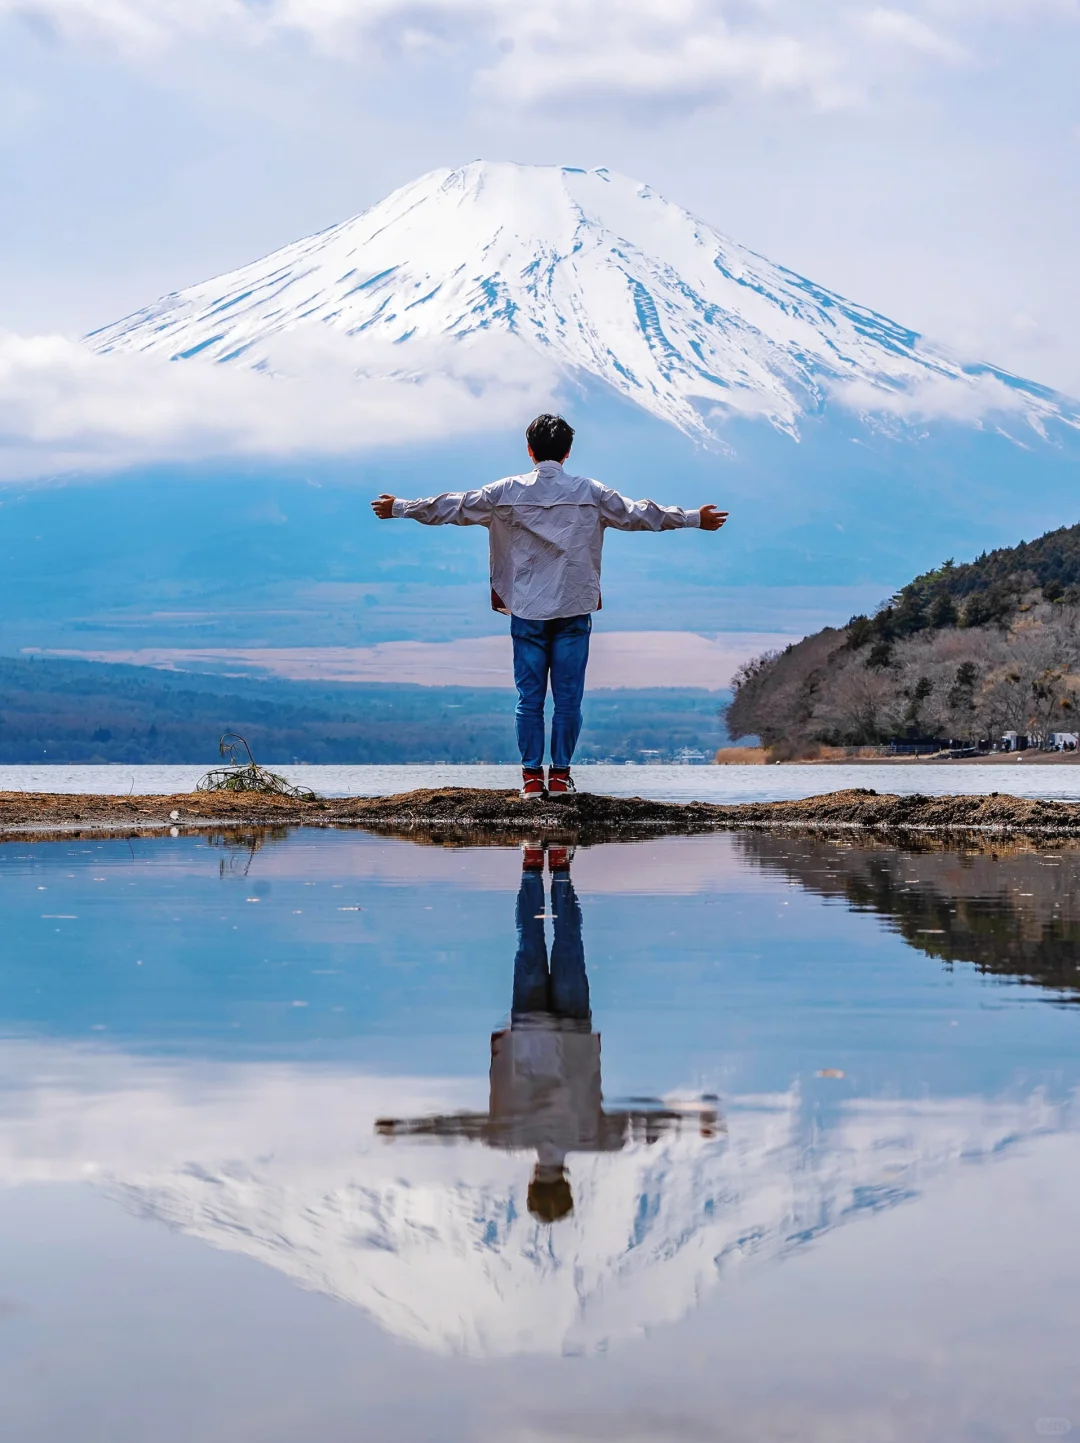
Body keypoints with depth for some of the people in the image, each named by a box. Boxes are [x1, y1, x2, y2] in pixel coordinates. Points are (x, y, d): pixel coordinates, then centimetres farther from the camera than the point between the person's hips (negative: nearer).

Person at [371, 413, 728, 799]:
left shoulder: (509, 491, -1)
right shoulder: (590, 492, 0)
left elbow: (453, 507, 3)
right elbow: (639, 514, 7)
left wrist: (399, 507, 13)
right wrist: (695, 518, 17)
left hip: (527, 611, 0)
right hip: (575, 609, 0)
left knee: (529, 697, 4)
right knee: (568, 697, 5)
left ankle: (531, 777, 5)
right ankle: (560, 775, 8)